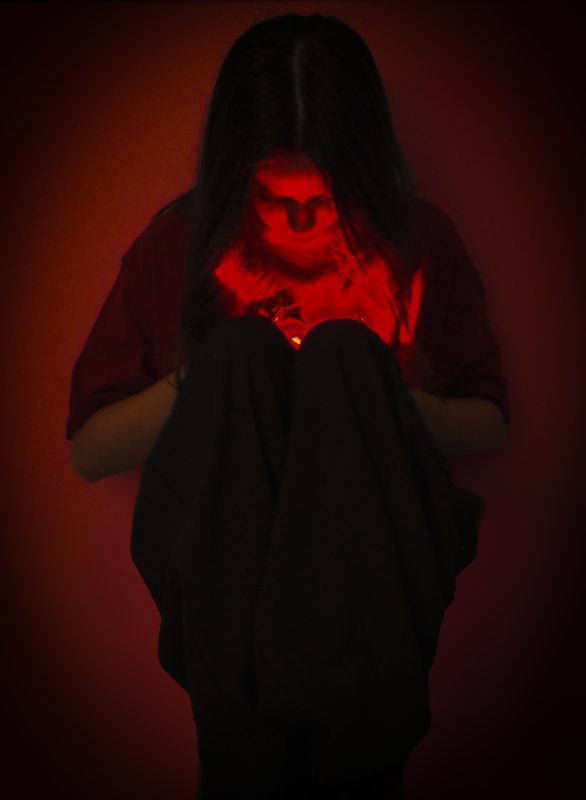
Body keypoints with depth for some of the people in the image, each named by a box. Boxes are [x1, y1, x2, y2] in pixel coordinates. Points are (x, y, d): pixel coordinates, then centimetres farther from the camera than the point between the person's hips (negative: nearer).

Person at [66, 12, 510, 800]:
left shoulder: (421, 241, -1)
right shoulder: (181, 245, -3)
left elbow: (489, 424, 6)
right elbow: (88, 451, -1)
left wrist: (383, 400, -14)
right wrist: (209, 374, -16)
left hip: (375, 551, 0)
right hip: (225, 553, 0)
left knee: (344, 356, -24)